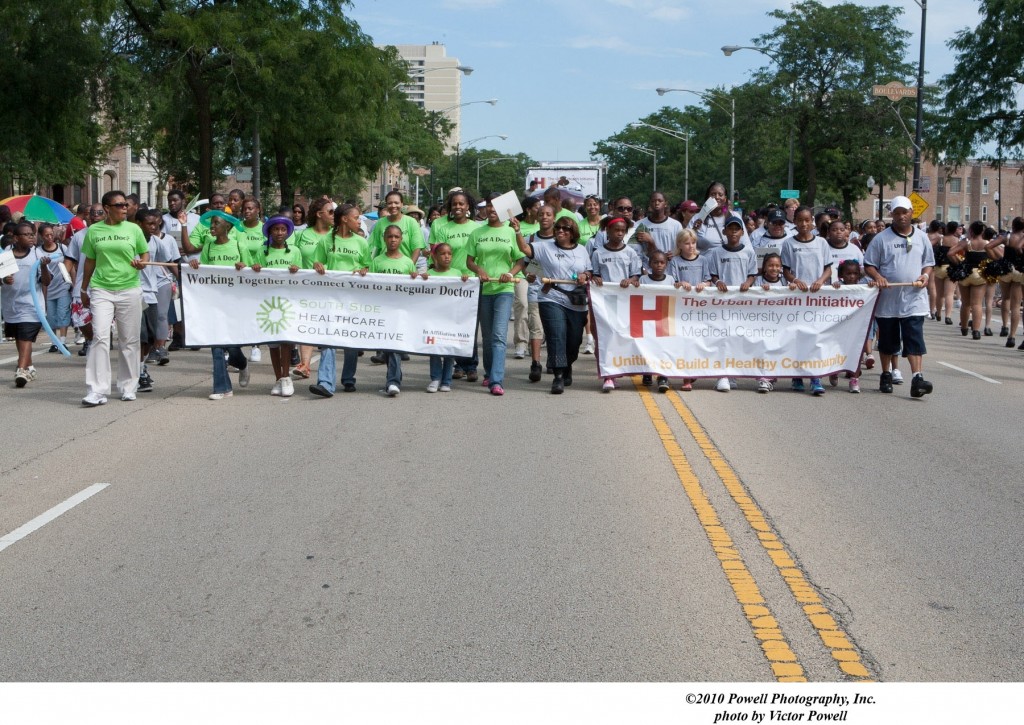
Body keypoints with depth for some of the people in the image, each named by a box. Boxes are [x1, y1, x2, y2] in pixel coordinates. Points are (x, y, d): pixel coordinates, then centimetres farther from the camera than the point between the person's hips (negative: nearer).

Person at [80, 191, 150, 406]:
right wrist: (84, 289, 17)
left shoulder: (133, 229, 4)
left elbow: (145, 253, 13)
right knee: (100, 337, -11)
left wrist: (142, 262, -11)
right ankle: (97, 390, -11)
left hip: (130, 289, 1)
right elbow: (90, 261, 13)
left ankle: (128, 387, 21)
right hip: (101, 290, -1)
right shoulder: (93, 231, 4)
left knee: (129, 340, 7)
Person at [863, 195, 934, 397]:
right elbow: (869, 264, 2)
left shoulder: (921, 237, 9)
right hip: (888, 299, 0)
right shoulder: (881, 238, 1)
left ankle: (918, 379, -18)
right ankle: (886, 375, 27)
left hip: (914, 299, 0)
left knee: (915, 339, -10)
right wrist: (877, 277, -17)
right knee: (887, 340, 11)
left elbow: (929, 263, 16)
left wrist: (925, 275, -6)